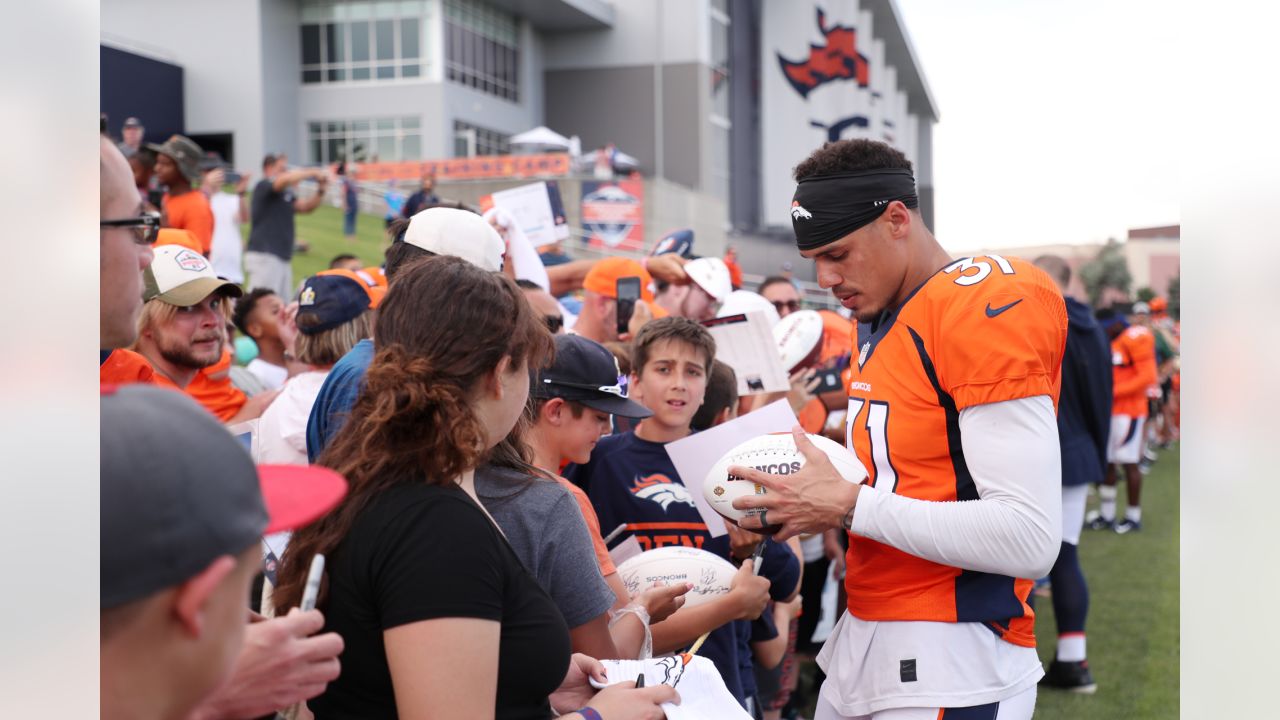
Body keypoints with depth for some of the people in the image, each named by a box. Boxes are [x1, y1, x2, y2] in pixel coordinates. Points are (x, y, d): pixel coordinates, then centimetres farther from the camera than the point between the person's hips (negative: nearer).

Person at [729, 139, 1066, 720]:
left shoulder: (986, 311, -16)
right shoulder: (875, 320, 12)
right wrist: (810, 502, 2)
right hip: (862, 638, 8)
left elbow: (1030, 539, -23)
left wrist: (848, 507, -19)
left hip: (950, 661, -8)